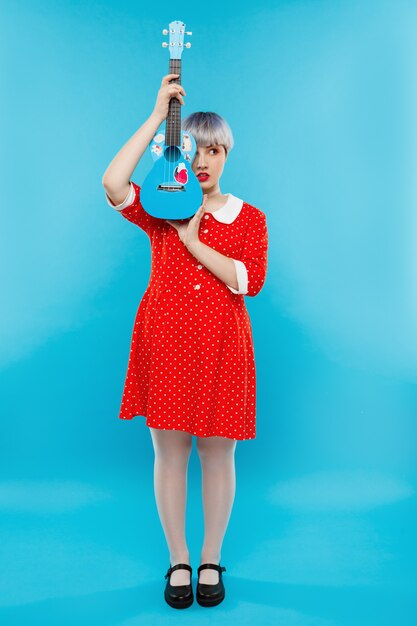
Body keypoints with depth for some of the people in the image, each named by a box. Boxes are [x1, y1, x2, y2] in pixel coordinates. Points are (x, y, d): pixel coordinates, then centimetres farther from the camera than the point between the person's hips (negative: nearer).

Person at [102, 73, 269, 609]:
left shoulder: (249, 218, 8)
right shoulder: (160, 209, 7)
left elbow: (251, 280, -8)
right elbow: (112, 183, -14)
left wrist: (193, 241, -13)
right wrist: (158, 115, -11)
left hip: (221, 344, 0)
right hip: (165, 340, 0)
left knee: (217, 456, 7)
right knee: (168, 453, 7)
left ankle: (211, 560, 27)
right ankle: (178, 560, 26)